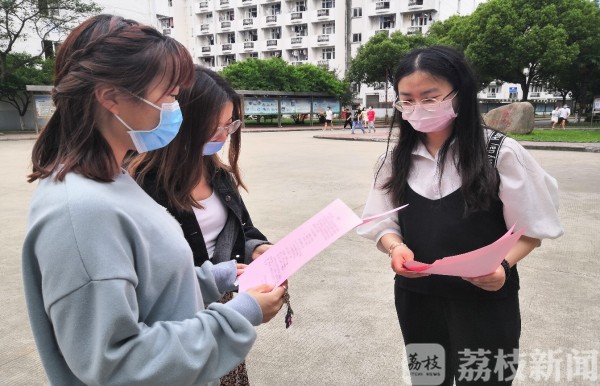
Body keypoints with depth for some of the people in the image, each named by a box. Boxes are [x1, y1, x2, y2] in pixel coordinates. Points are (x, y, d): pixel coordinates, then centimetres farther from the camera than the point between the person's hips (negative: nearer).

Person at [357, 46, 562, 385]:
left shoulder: (501, 153, -11)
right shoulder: (397, 159, 1)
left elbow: (531, 229, -6)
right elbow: (383, 224, 2)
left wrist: (503, 265, -24)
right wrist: (396, 248, -19)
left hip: (485, 301, -3)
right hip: (416, 299, 4)